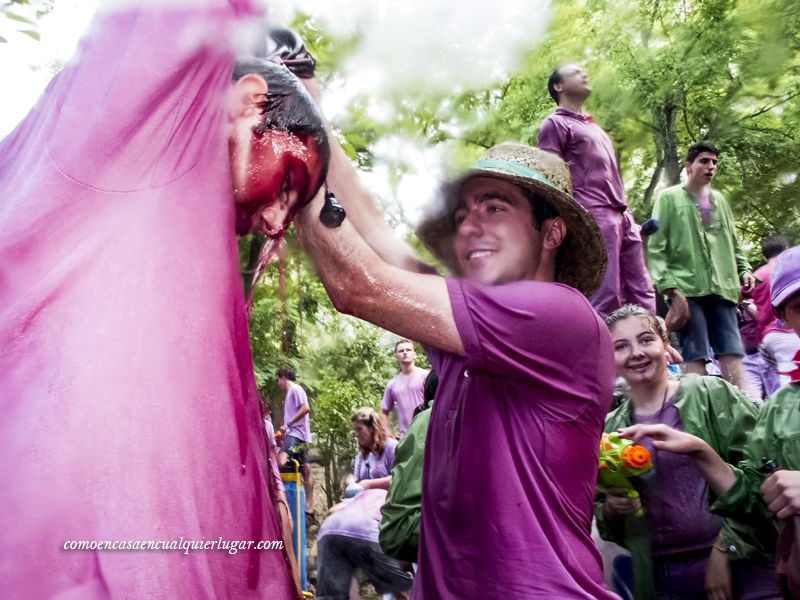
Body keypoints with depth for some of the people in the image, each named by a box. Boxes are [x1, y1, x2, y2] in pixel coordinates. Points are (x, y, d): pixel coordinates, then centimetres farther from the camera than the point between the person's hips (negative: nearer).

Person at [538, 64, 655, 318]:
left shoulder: (595, 127, 30)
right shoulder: (555, 124, 5)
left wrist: (628, 216, 20)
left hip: (622, 218, 8)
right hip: (592, 219, -8)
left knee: (642, 295, 3)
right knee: (606, 297, -14)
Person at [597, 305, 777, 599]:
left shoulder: (714, 394, -5)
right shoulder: (608, 428, 4)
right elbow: (600, 514, 12)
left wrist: (726, 548, -13)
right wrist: (610, 509, -8)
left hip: (738, 566, -3)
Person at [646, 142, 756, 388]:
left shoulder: (719, 200, 21)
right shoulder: (669, 198, 5)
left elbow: (732, 244, 27)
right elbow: (656, 248, -3)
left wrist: (744, 269, 9)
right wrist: (669, 287, -13)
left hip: (721, 289, 5)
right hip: (687, 288, -5)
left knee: (732, 353, 0)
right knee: (696, 355, -7)